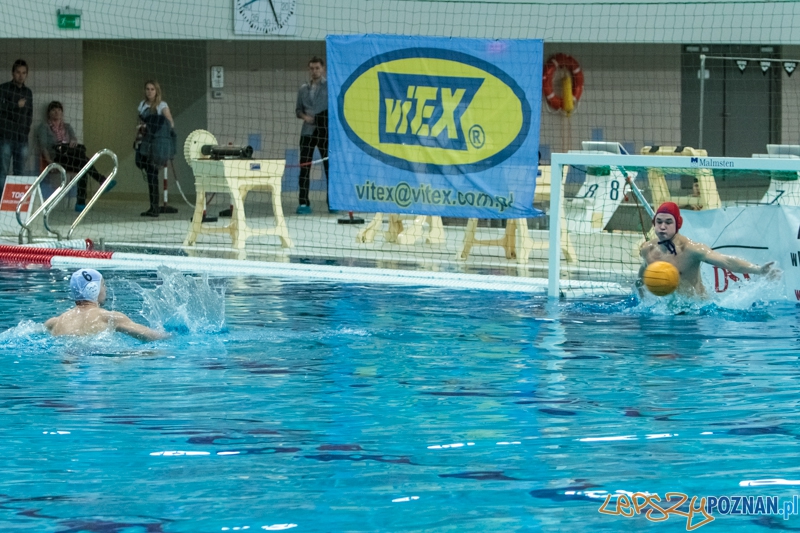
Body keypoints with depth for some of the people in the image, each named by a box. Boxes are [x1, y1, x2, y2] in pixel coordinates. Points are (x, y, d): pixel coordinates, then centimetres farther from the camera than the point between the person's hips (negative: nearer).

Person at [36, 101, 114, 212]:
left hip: (70, 158, 5)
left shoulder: (67, 126, 27)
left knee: (83, 169, -31)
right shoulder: (44, 127, 14)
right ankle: (102, 180, -33)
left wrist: (73, 141, -20)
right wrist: (49, 161, -16)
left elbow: (74, 137, 7)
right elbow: (43, 145, 0)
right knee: (81, 149, -30)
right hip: (56, 158, -5)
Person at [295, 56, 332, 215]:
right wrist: (304, 116, -3)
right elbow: (298, 109, 18)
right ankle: (304, 203, -4)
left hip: (325, 131, -3)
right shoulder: (303, 89, 14)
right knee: (304, 167, -4)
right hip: (307, 131, 3)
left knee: (329, 166, 1)